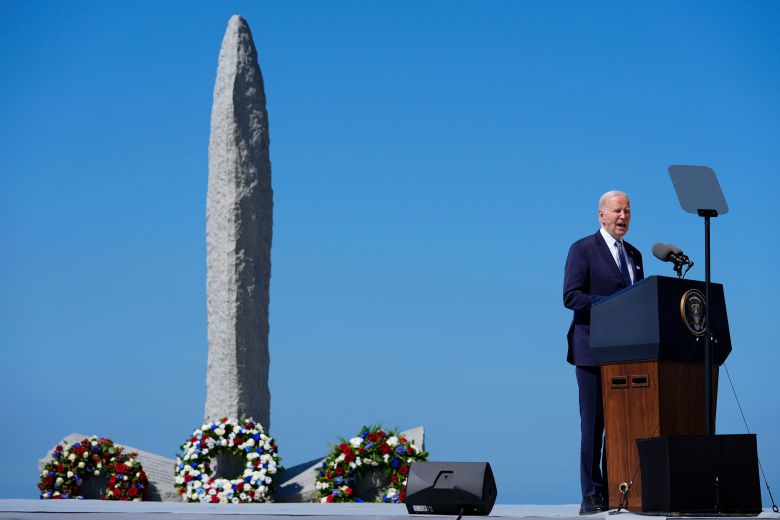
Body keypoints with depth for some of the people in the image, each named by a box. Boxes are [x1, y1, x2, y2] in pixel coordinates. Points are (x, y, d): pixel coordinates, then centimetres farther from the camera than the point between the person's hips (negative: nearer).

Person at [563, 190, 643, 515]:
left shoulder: (633, 254, 19)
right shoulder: (583, 250, -1)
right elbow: (571, 296, -11)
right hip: (594, 351, -6)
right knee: (593, 424, -4)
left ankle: (616, 492, 7)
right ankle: (592, 496, -1)